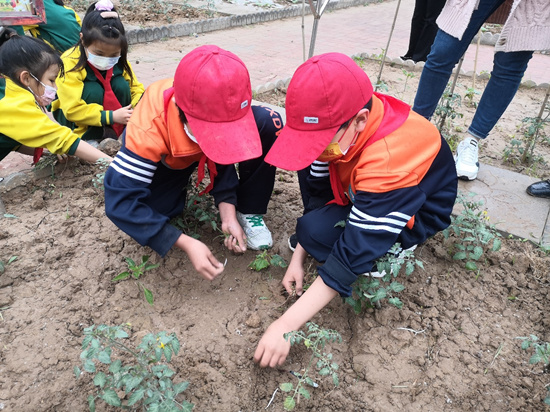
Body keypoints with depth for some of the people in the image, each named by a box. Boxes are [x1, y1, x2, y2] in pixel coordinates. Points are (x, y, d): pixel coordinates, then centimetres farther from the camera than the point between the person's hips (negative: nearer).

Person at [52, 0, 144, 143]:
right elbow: (72, 110, -31)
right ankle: (92, 138, -19)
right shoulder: (70, 63, -27)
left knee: (120, 84, -19)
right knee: (93, 90, -30)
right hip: (71, 117, -4)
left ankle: (119, 131, -7)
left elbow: (136, 88, -8)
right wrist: (111, 117, -37)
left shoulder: (118, 61, -13)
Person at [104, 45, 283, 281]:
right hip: (166, 160, -1)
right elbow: (120, 202, -38)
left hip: (204, 152, 2)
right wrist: (187, 244, -43)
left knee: (269, 124, -24)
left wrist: (228, 213, -30)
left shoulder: (223, 110, -33)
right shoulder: (148, 130, -41)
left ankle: (248, 211, -9)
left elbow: (222, 155, -18)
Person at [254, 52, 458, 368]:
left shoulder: (389, 162, -41)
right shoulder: (339, 126, -20)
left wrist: (286, 326, -36)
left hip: (414, 212, -7)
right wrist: (298, 258, -10)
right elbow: (319, 195, -9)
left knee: (315, 230, -27)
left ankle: (386, 255, -1)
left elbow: (353, 257, -39)